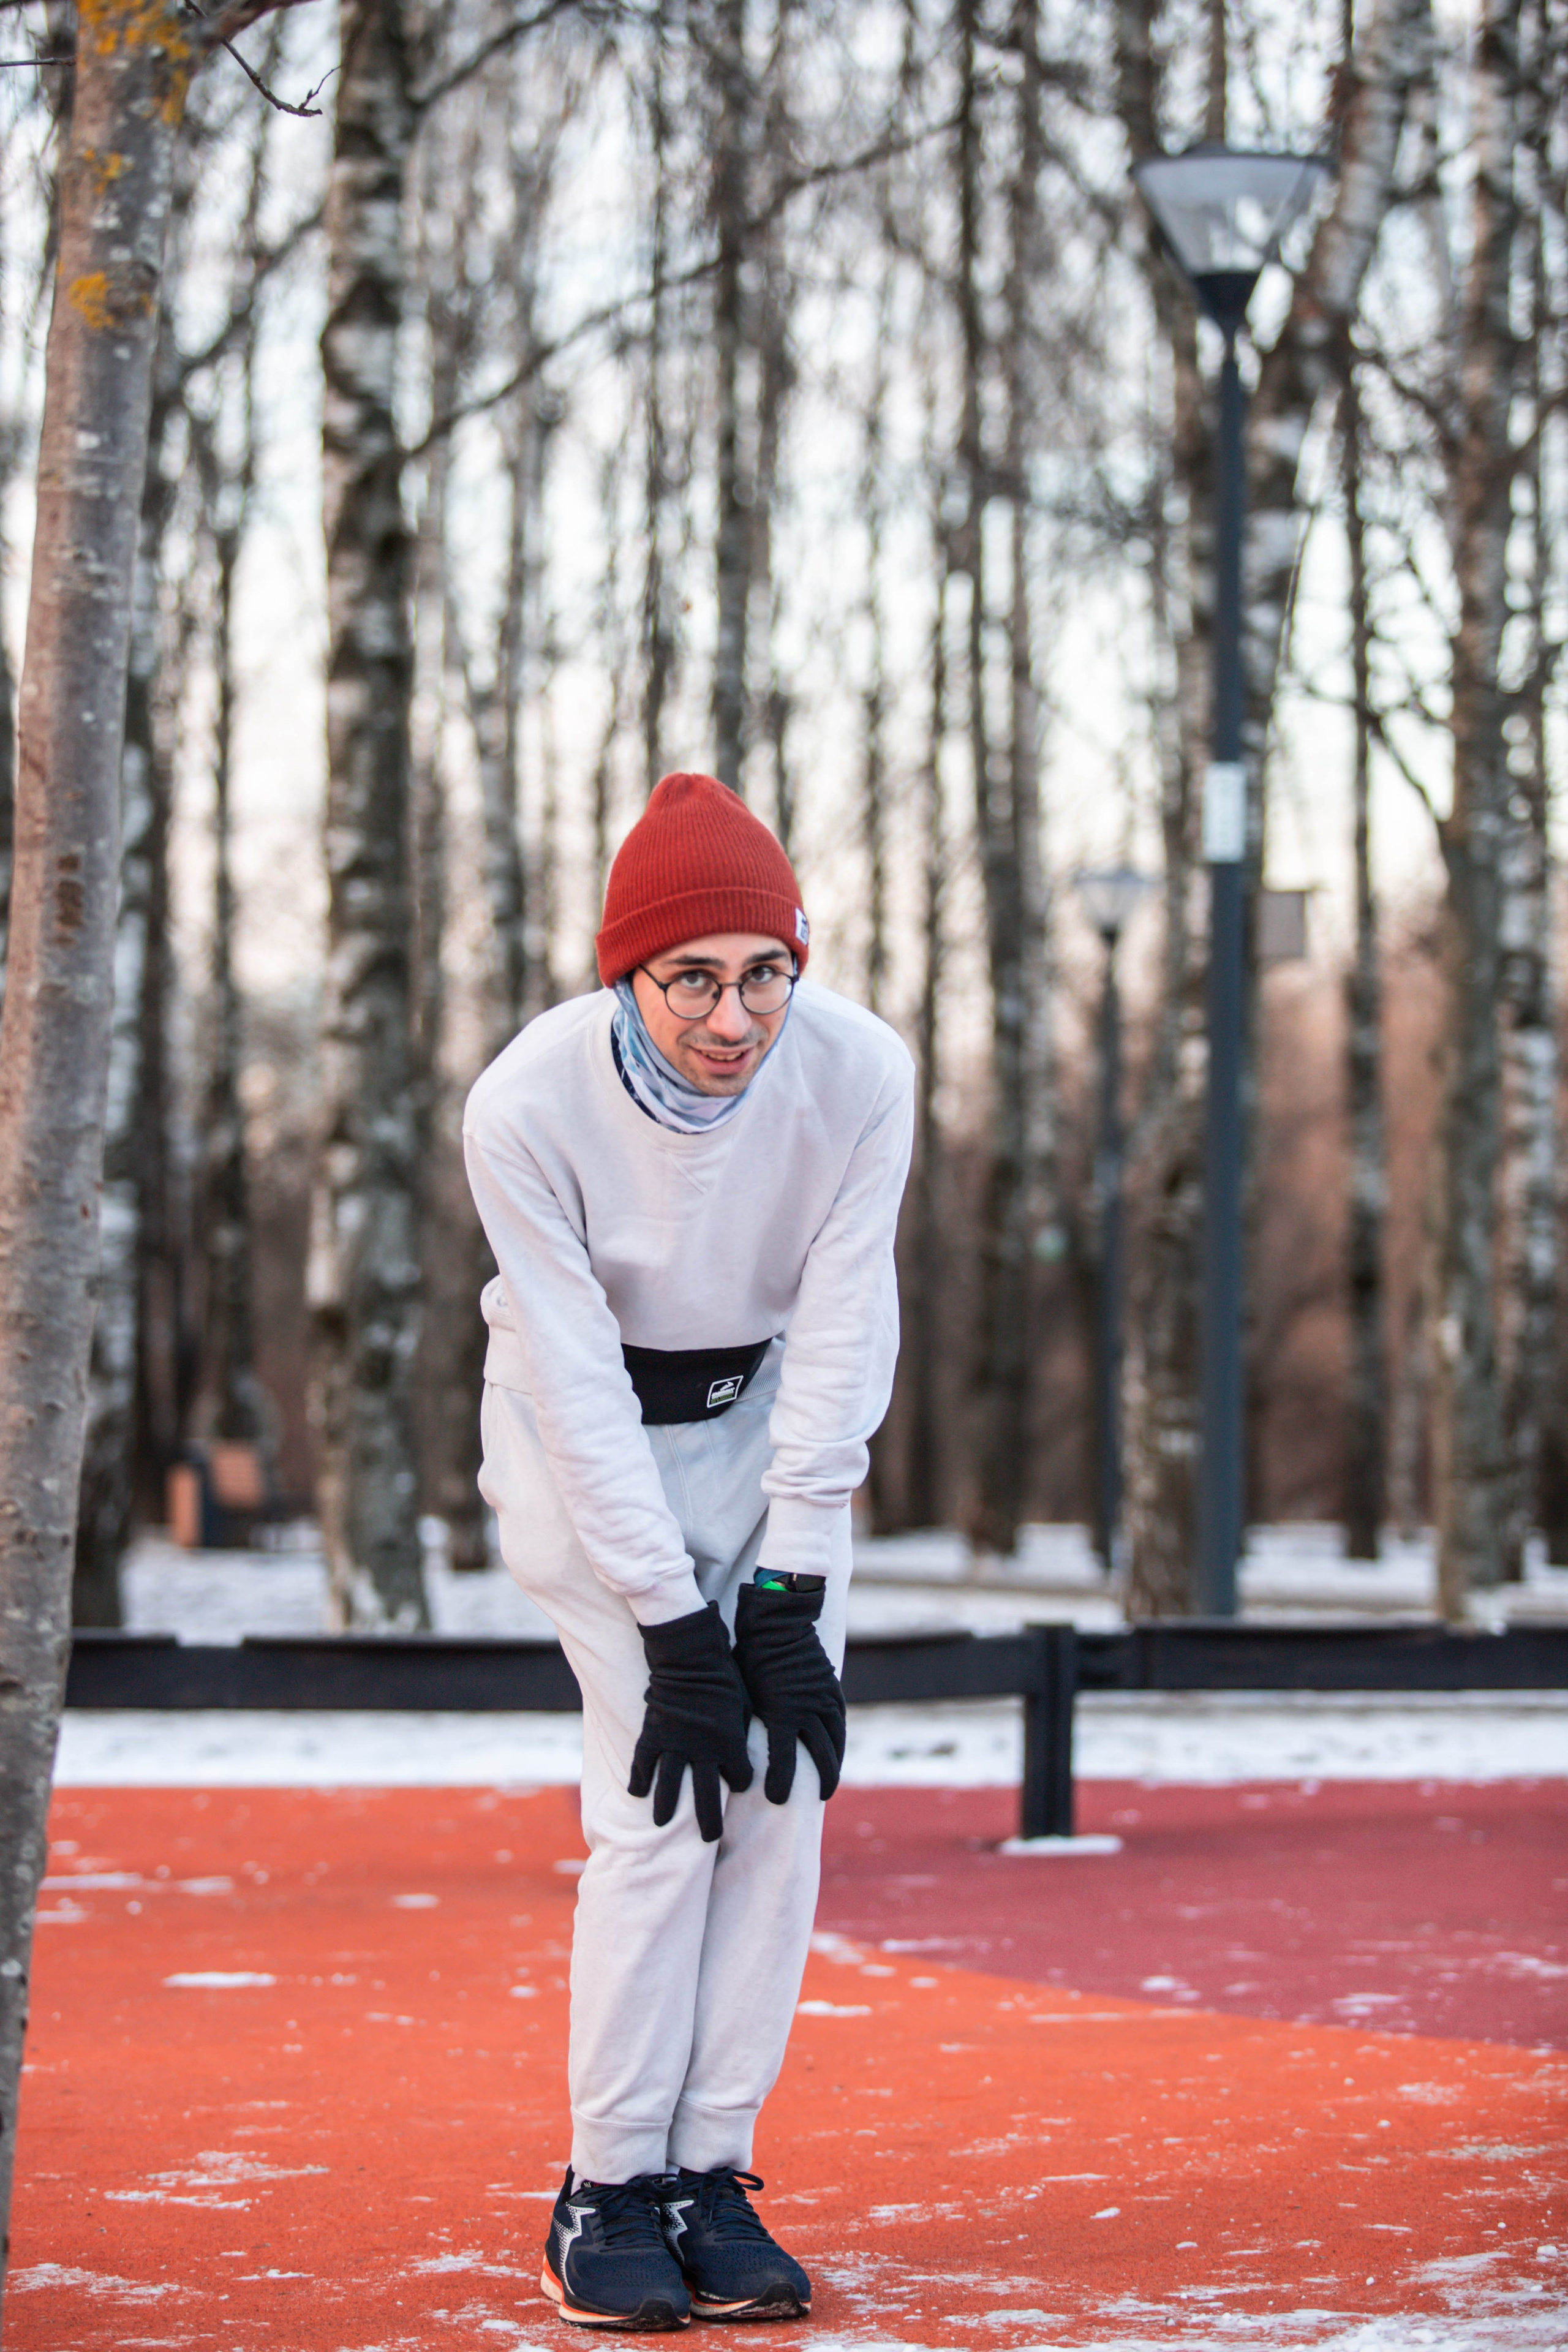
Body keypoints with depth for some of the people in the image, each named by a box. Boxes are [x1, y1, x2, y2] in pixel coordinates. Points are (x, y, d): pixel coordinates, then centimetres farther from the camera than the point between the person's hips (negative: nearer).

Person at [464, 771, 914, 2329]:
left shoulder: (857, 1073, -24)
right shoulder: (529, 1105, -29)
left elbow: (840, 1343, -16)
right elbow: (580, 1383, -24)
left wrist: (784, 1594, -18)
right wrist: (671, 1626, -25)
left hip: (768, 1422, 3)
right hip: (585, 1437, -3)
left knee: (780, 1786, -8)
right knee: (663, 1804, -14)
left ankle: (709, 2172, 1)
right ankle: (609, 2190, -3)